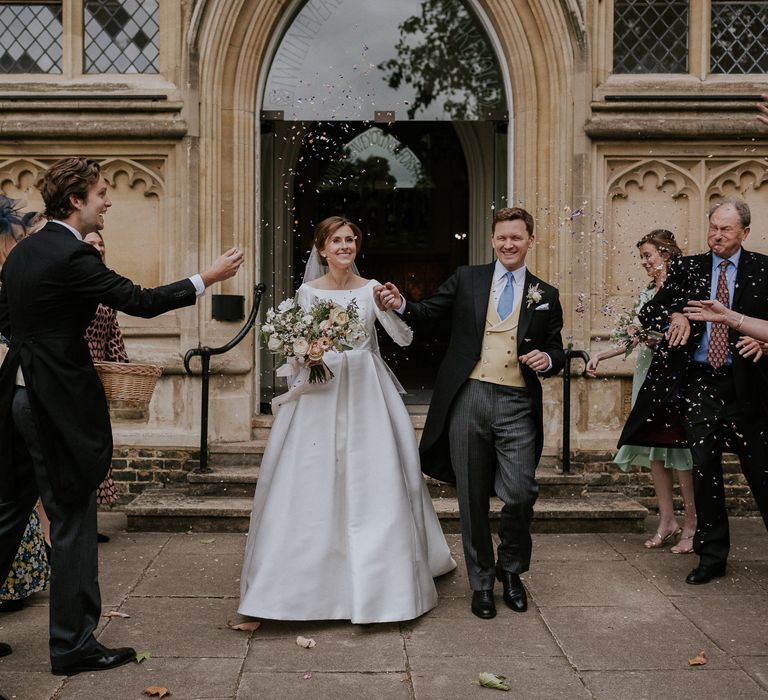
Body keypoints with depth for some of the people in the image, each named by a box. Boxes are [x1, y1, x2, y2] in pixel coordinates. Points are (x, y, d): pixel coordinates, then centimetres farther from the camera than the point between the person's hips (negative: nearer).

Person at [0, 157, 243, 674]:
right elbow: (140, 301, -16)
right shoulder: (73, 256, -16)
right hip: (59, 403, -9)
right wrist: (207, 279, -7)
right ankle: (74, 645, 10)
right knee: (73, 523, 1)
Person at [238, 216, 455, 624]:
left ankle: (376, 582, 13)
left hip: (365, 394, 0)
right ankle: (315, 579, 12)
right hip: (321, 393, 0)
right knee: (314, 487, -1)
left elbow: (404, 338, -4)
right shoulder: (308, 292, 5)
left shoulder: (372, 289, 5)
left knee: (374, 482, -1)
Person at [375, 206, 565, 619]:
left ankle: (511, 570, 22)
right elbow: (430, 313, 6)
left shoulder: (546, 296, 13)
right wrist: (400, 305, -13)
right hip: (468, 399, 0)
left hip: (517, 404, 0)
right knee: (472, 497, 7)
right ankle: (482, 581, 24)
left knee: (520, 495, -7)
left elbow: (556, 352, 16)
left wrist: (548, 360, -6)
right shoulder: (467, 279, 10)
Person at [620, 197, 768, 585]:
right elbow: (648, 312, 5)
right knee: (704, 471, 7)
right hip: (700, 382, 2)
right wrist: (674, 315, -15)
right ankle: (712, 556, 19)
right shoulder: (688, 268, 8)